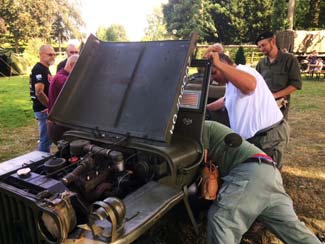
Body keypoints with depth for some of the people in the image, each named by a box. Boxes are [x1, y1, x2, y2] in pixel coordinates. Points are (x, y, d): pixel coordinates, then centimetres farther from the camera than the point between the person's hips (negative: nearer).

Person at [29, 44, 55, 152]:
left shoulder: (45, 69, 15)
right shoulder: (39, 69, -16)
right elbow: (39, 92, -26)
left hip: (46, 109, 10)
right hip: (44, 110, -10)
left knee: (48, 138, 19)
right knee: (45, 139, -2)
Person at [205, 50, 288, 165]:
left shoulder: (243, 70, -17)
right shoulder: (231, 82, 14)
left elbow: (250, 85, -43)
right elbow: (226, 100, 34)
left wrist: (218, 65, -42)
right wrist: (205, 108, 34)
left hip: (270, 137, -10)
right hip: (252, 137, 10)